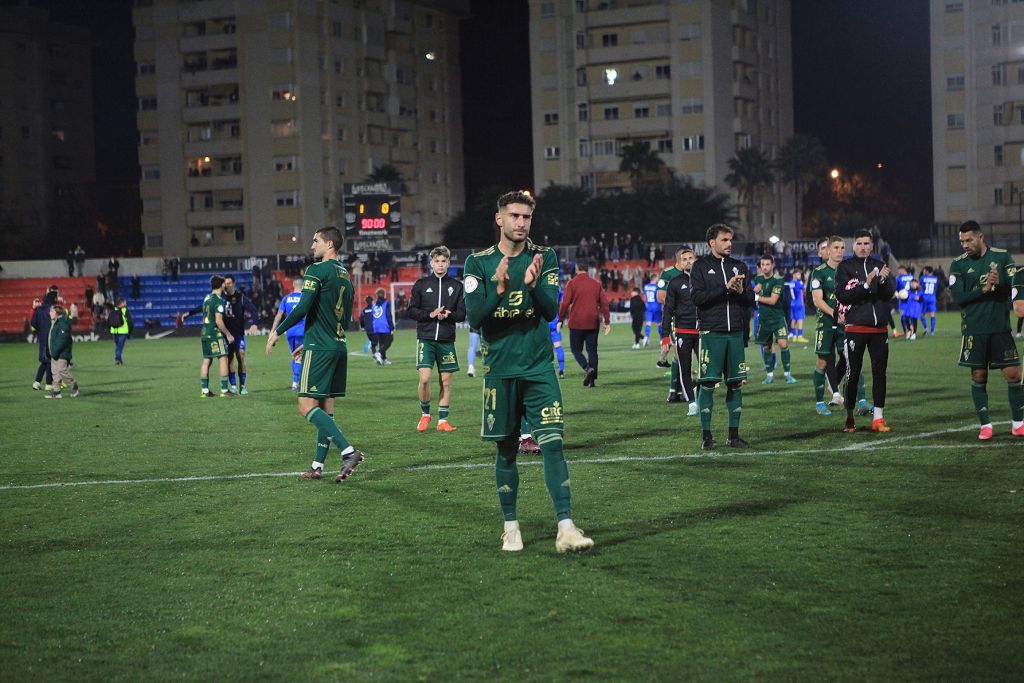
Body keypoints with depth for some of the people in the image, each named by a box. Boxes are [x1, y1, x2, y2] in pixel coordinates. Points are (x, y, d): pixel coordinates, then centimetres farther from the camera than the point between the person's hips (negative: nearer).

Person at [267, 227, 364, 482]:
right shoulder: (346, 276, 16)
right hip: (340, 346, 9)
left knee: (307, 406, -9)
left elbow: (302, 308, -17)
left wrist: (277, 331, -4)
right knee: (326, 408, 11)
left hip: (319, 347, -9)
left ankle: (348, 451, -20)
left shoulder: (317, 270, -10)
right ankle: (317, 466, 14)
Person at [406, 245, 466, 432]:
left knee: (446, 381, 4)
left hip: (447, 341, 2)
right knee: (425, 378, -12)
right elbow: (410, 311, 3)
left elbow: (462, 313, 6)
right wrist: (430, 314, -12)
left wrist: (448, 315, -14)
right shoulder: (421, 284, 5)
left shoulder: (457, 285, 7)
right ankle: (425, 414, 11)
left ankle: (443, 420, 13)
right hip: (425, 339, -2)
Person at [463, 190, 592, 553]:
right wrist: (499, 289, -24)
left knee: (553, 443, -10)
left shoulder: (544, 258, 4)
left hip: (539, 368, 0)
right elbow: (474, 317, -7)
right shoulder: (478, 263, 2)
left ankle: (566, 528, -12)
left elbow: (551, 310, -7)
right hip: (499, 369, 0)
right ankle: (511, 527, 19)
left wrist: (533, 286, -27)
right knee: (506, 450, 7)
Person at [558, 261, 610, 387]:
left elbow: (565, 303, -8)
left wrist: (560, 320, 2)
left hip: (576, 323, -3)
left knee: (576, 349, 8)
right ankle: (592, 379, 3)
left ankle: (587, 368, -17)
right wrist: (607, 322, 7)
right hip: (593, 323, 3)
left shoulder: (572, 283, -4)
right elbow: (604, 303, 5)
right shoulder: (596, 284, 7)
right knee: (592, 350, 8)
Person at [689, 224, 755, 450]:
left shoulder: (739, 266, 15)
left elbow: (751, 299, 13)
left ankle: (734, 435, 12)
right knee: (707, 383, -5)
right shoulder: (700, 266, 2)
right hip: (711, 332, -4)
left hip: (735, 333, 4)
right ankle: (706, 436, 2)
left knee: (736, 384, 5)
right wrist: (725, 289, -16)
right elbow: (697, 297, -10)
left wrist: (741, 291, -9)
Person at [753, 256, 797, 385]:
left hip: (778, 317, -5)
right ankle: (769, 374, 18)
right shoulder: (758, 279, 7)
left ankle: (788, 374, -8)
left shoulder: (778, 280, -12)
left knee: (783, 343, -15)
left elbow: (773, 300, -18)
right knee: (766, 346, 8)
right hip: (763, 318, 5)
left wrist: (757, 298, -9)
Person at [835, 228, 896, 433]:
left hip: (879, 328, 4)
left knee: (879, 372, 2)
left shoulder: (879, 266, 12)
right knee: (853, 373, -1)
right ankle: (849, 417, 10)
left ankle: (878, 418, 6)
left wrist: (883, 280, -14)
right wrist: (866, 284, -20)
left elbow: (889, 294, 6)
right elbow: (842, 295, -11)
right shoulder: (845, 267, 1)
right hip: (855, 328, -4)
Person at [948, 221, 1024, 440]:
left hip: (1001, 328, 0)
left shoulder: (1002, 257, 4)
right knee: (978, 377, 2)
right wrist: (984, 289, -17)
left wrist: (1000, 282, -24)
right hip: (974, 330, 0)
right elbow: (958, 297, -6)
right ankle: (985, 424, 11)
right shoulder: (958, 264, 2)